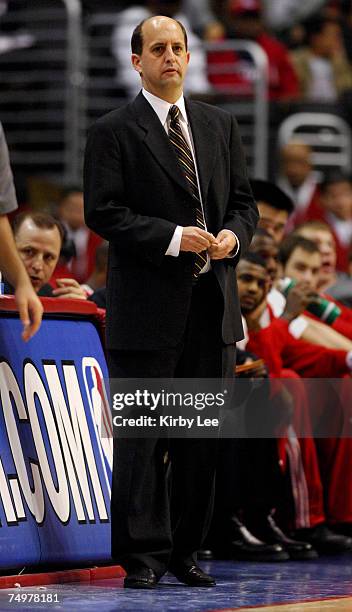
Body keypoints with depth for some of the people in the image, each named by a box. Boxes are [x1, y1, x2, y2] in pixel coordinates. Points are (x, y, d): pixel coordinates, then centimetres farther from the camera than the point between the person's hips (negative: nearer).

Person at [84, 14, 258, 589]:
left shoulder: (220, 125, 14)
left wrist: (233, 234, -6)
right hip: (147, 306, -5)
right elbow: (103, 212, -9)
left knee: (202, 436, 9)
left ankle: (185, 552, 17)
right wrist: (173, 237, -17)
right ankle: (144, 556, 1)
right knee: (141, 437, -3)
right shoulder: (113, 132, -2)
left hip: (212, 304, 5)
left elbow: (244, 201, 17)